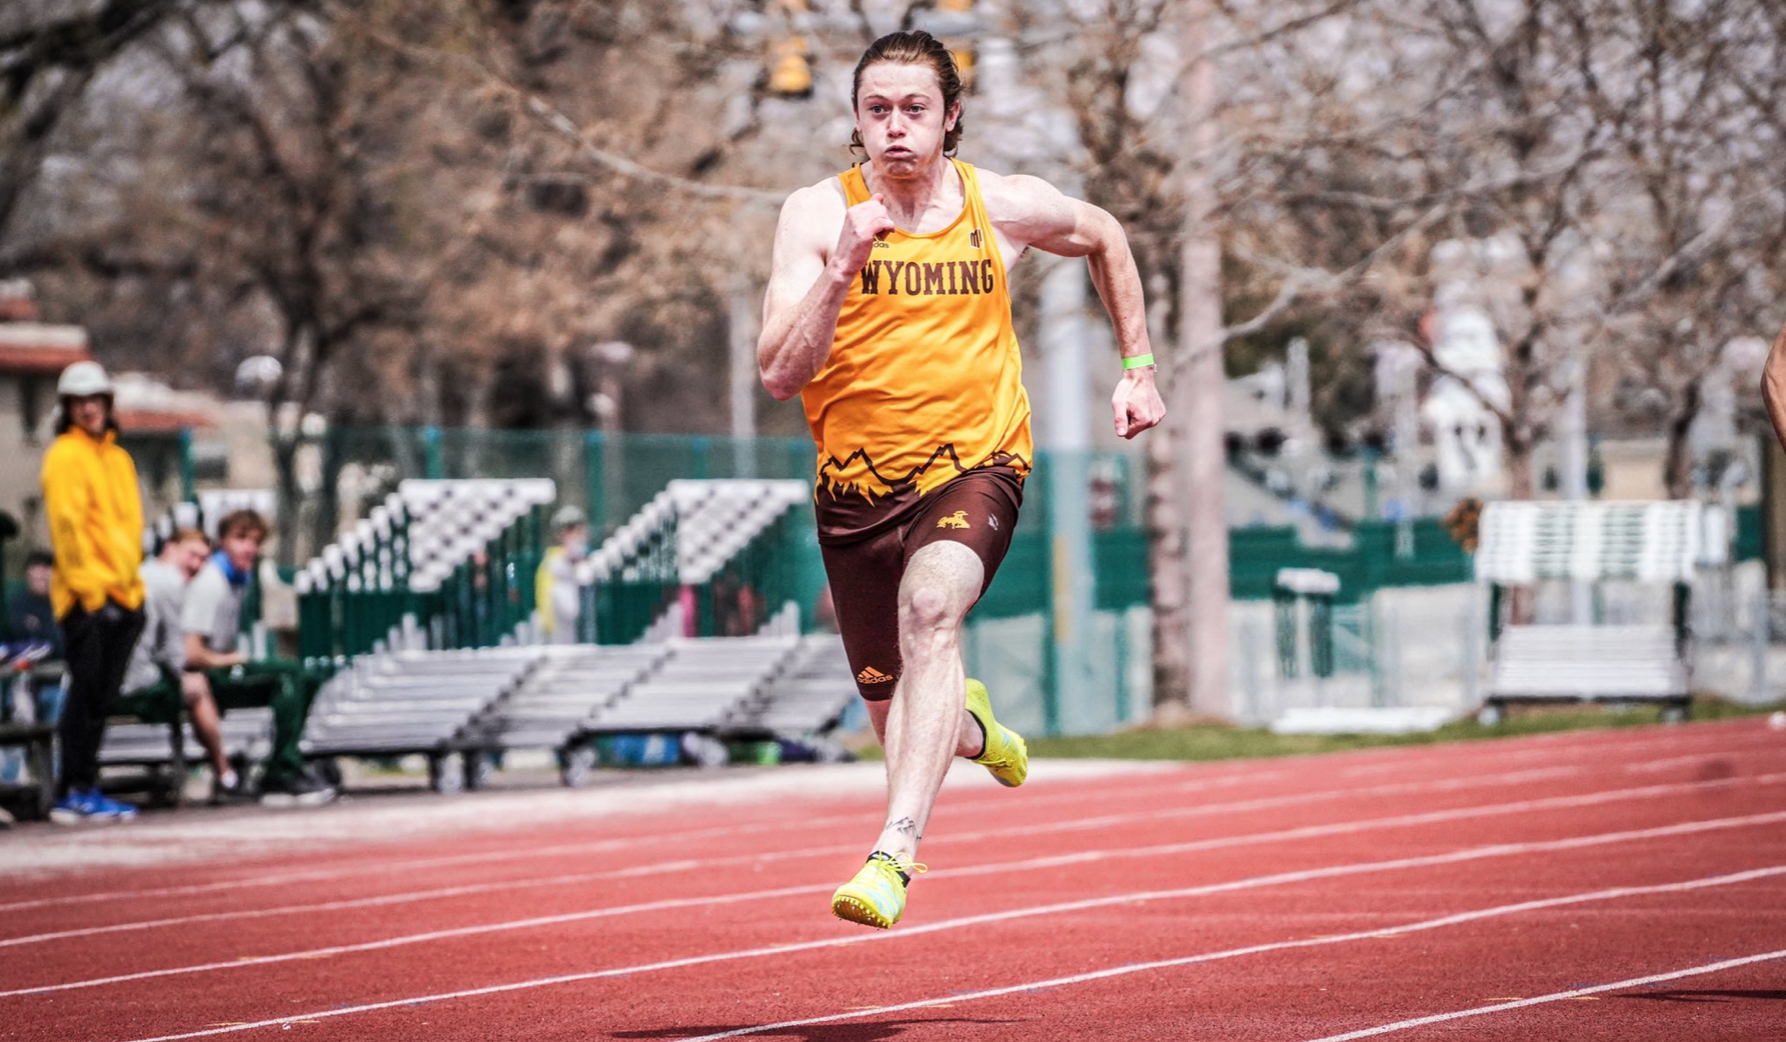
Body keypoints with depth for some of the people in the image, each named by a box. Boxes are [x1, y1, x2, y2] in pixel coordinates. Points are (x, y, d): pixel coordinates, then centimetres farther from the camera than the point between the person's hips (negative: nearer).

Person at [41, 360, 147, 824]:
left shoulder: (118, 457, 19)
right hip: (87, 595, -8)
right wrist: (88, 587, -16)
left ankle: (82, 790, 14)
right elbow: (67, 525, -12)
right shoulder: (66, 456, -5)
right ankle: (77, 792, -7)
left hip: (121, 594, 8)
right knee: (87, 694, -9)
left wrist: (133, 586, 15)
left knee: (100, 698, 9)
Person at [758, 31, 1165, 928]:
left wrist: (1137, 367, 18)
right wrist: (841, 271, -30)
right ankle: (969, 725, 53)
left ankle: (896, 853, -41)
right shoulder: (817, 215, -8)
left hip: (975, 464, -2)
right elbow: (779, 375, -17)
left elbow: (1103, 237, 20)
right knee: (892, 711, 13)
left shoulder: (1001, 207, -3)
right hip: (857, 483, 2)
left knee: (931, 604, -34)